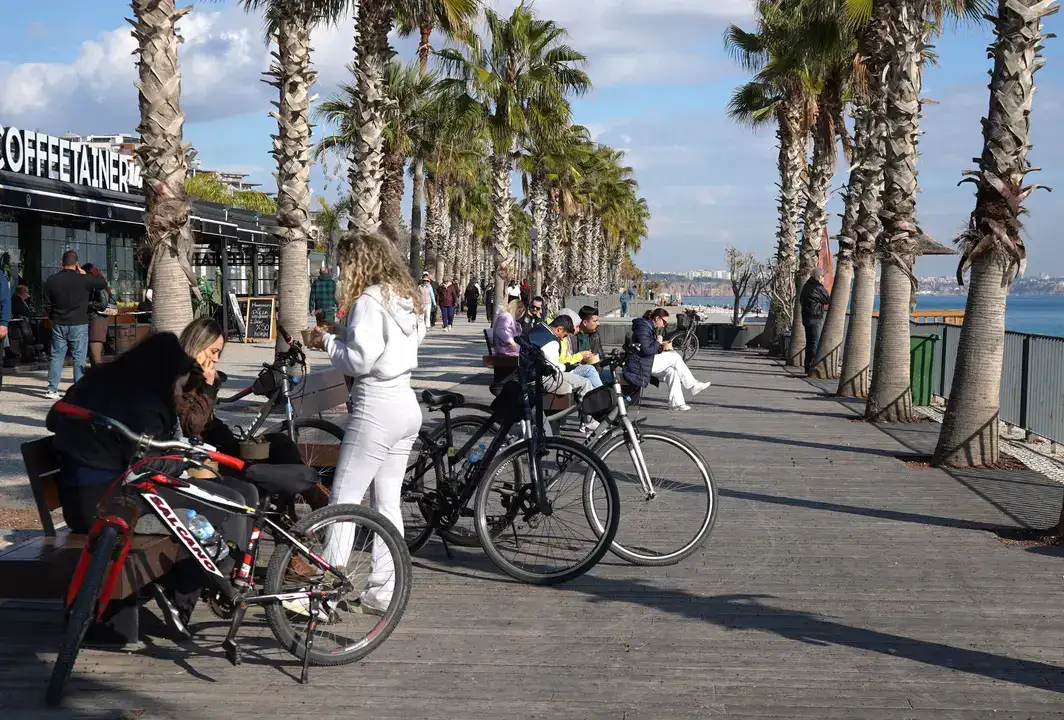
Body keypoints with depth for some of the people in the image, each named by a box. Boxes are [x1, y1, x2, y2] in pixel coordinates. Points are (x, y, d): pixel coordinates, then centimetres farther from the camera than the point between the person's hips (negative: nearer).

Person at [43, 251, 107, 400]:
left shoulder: (51, 281, 1)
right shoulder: (84, 280, -10)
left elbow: (47, 304, 7)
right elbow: (103, 283, 2)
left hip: (59, 324, 3)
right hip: (79, 324, -3)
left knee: (56, 356, 8)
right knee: (79, 357, 1)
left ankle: (52, 389, 6)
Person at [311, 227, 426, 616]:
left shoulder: (369, 301, -14)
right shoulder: (405, 299, 13)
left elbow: (360, 360, -19)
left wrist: (329, 341, -2)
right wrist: (343, 333, 12)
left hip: (376, 407, -9)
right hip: (407, 405, 9)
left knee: (344, 498, -4)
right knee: (388, 501, 11)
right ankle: (383, 591, 15)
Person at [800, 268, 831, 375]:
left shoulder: (806, 286, 12)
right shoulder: (817, 288, -16)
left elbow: (801, 300, 21)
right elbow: (827, 300, -6)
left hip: (806, 317, 9)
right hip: (815, 319, -9)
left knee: (809, 342, 14)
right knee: (816, 343, -6)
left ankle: (808, 367, 17)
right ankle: (812, 367, -8)